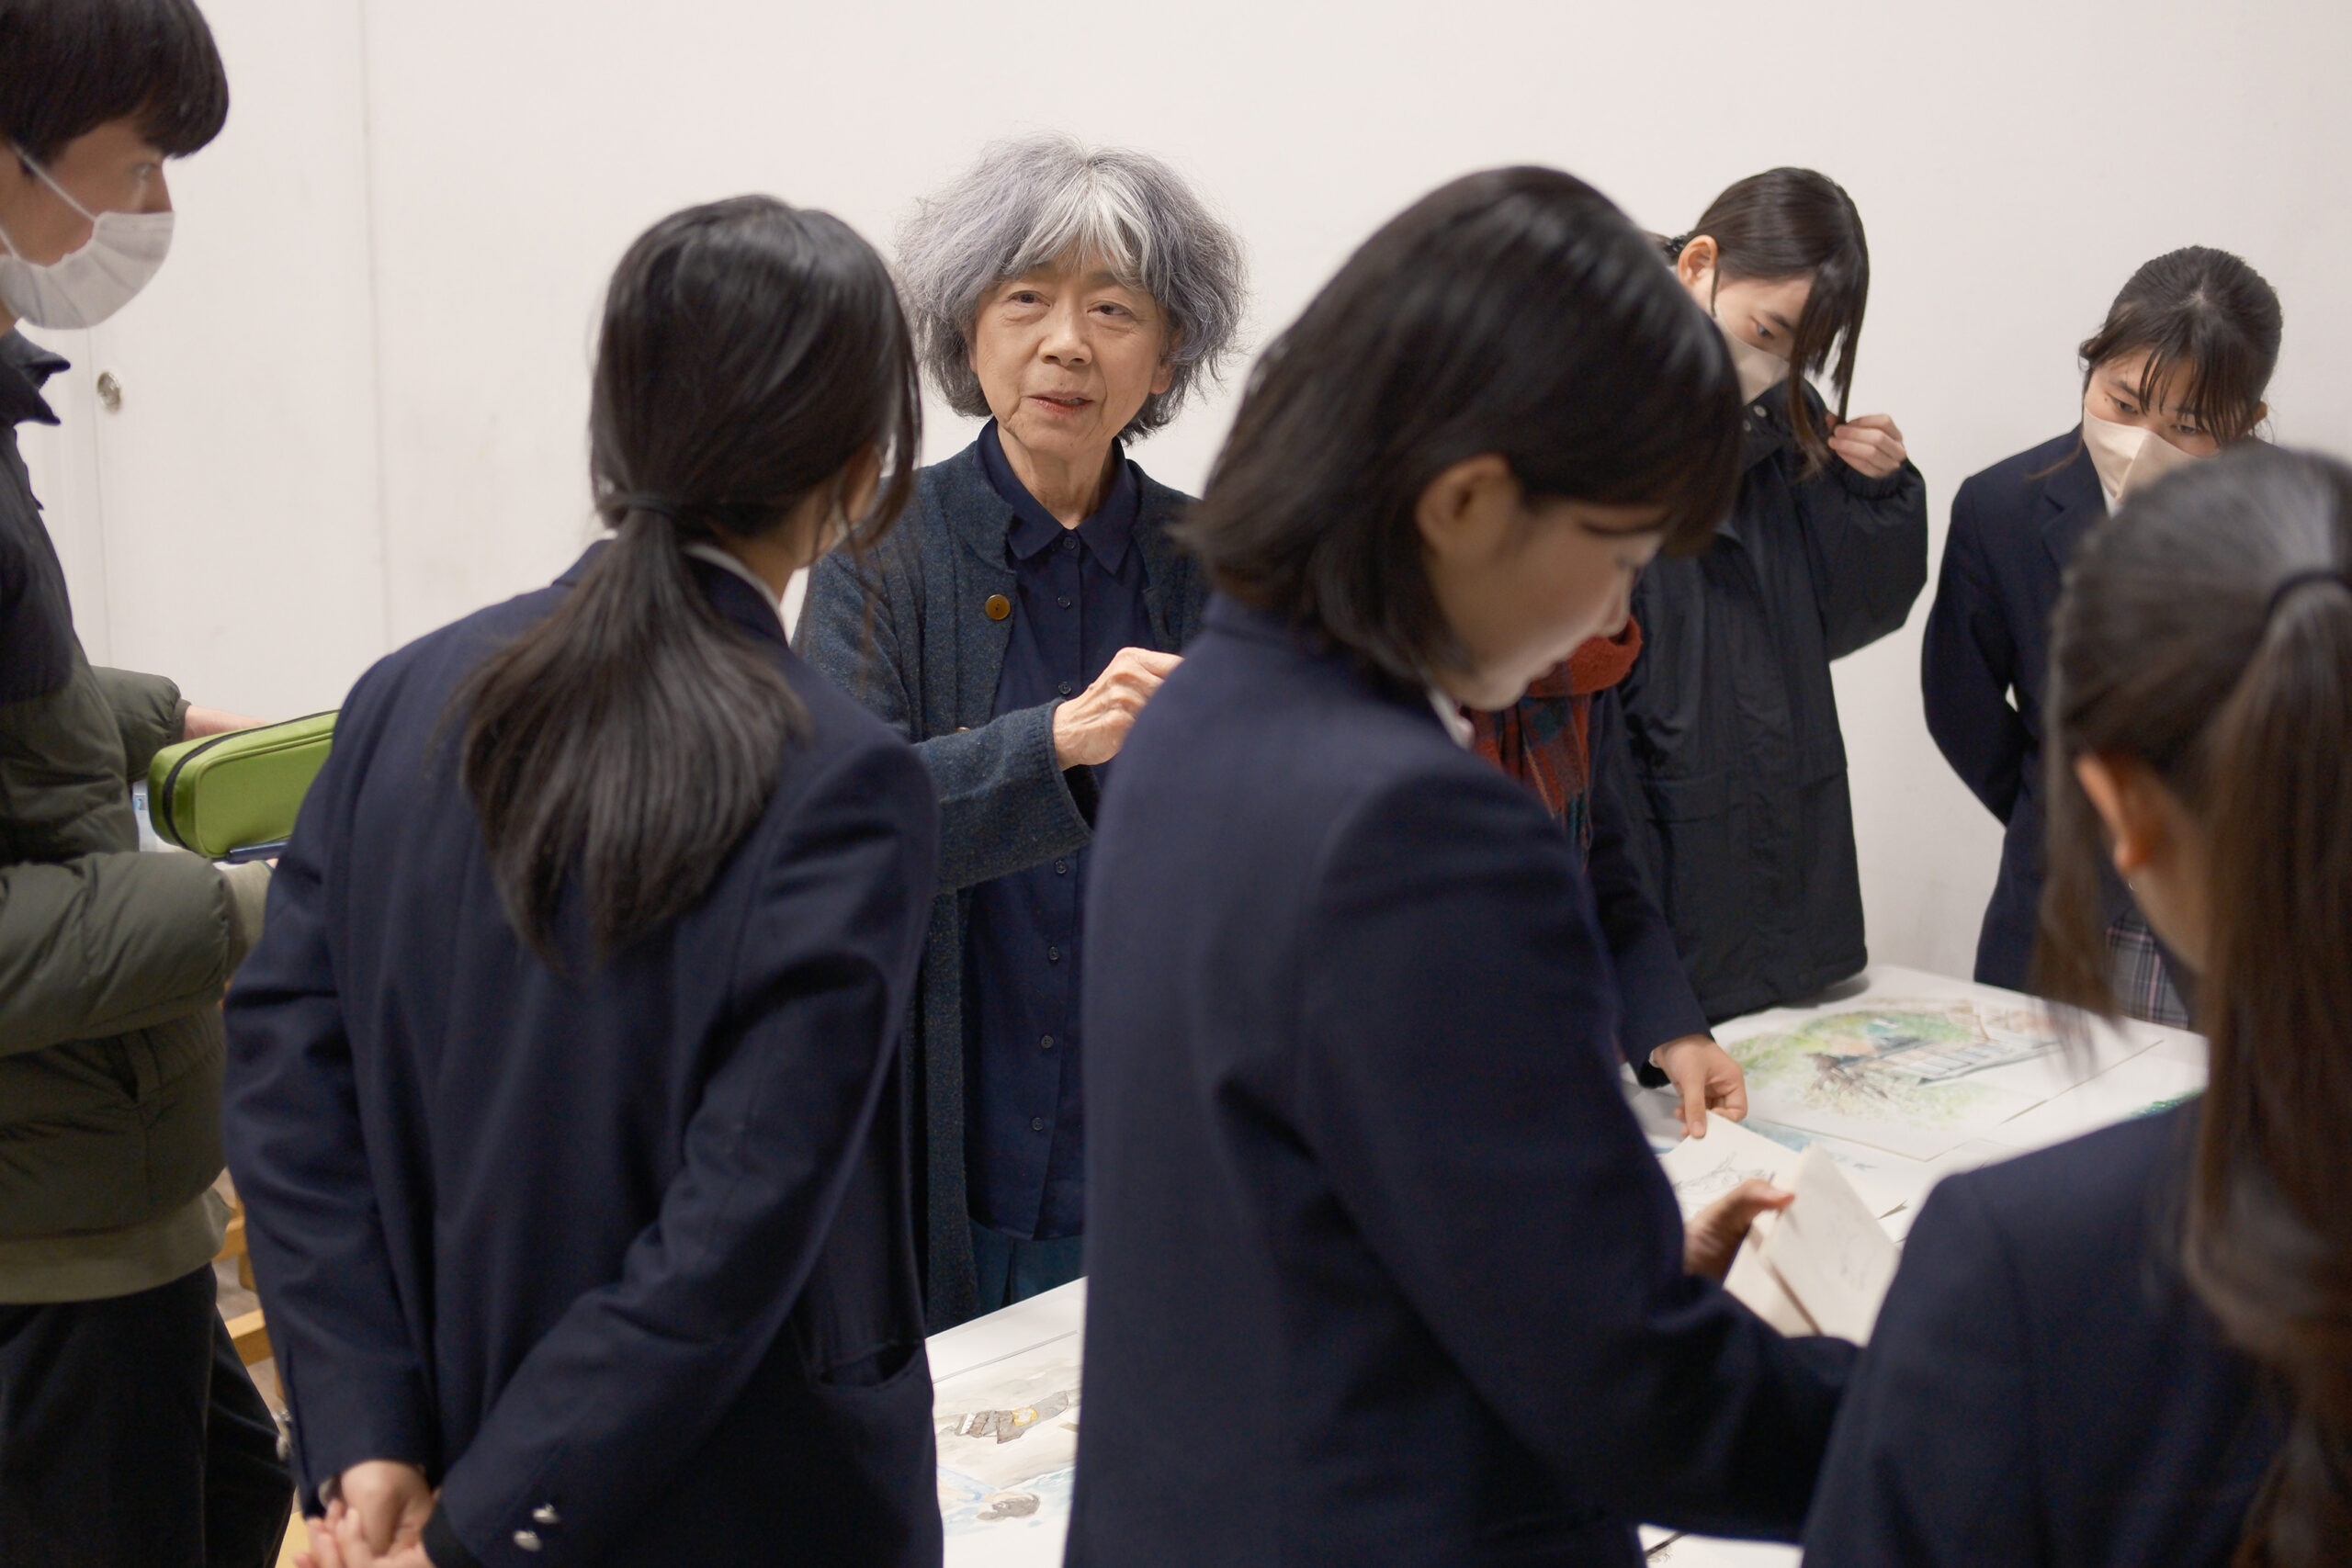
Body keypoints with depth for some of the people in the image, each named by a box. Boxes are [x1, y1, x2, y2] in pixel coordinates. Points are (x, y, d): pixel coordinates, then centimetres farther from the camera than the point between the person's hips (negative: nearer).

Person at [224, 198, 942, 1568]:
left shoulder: (409, 700, -5)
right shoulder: (845, 790, -20)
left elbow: (284, 1068, -6)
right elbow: (743, 1225, -23)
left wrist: (368, 1443, -6)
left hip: (440, 1451, 5)